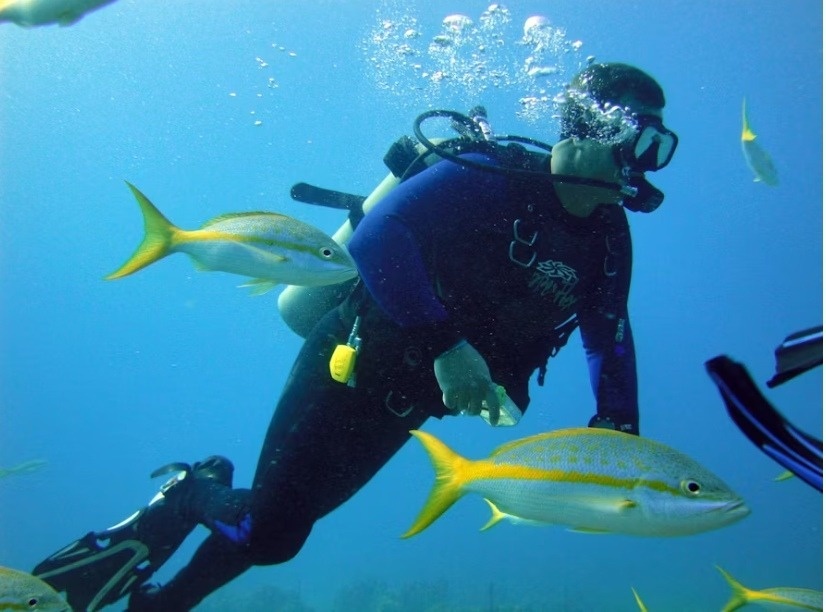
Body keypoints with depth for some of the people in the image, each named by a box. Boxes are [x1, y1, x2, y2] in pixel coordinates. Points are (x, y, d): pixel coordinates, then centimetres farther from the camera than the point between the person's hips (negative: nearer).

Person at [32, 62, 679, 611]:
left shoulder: (609, 237, 2)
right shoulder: (492, 177, -20)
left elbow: (610, 337, 9)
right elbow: (376, 236, -30)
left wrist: (620, 432, -4)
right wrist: (443, 344, -38)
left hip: (408, 398, 7)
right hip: (355, 361, -6)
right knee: (271, 526, -9)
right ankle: (187, 497, 22)